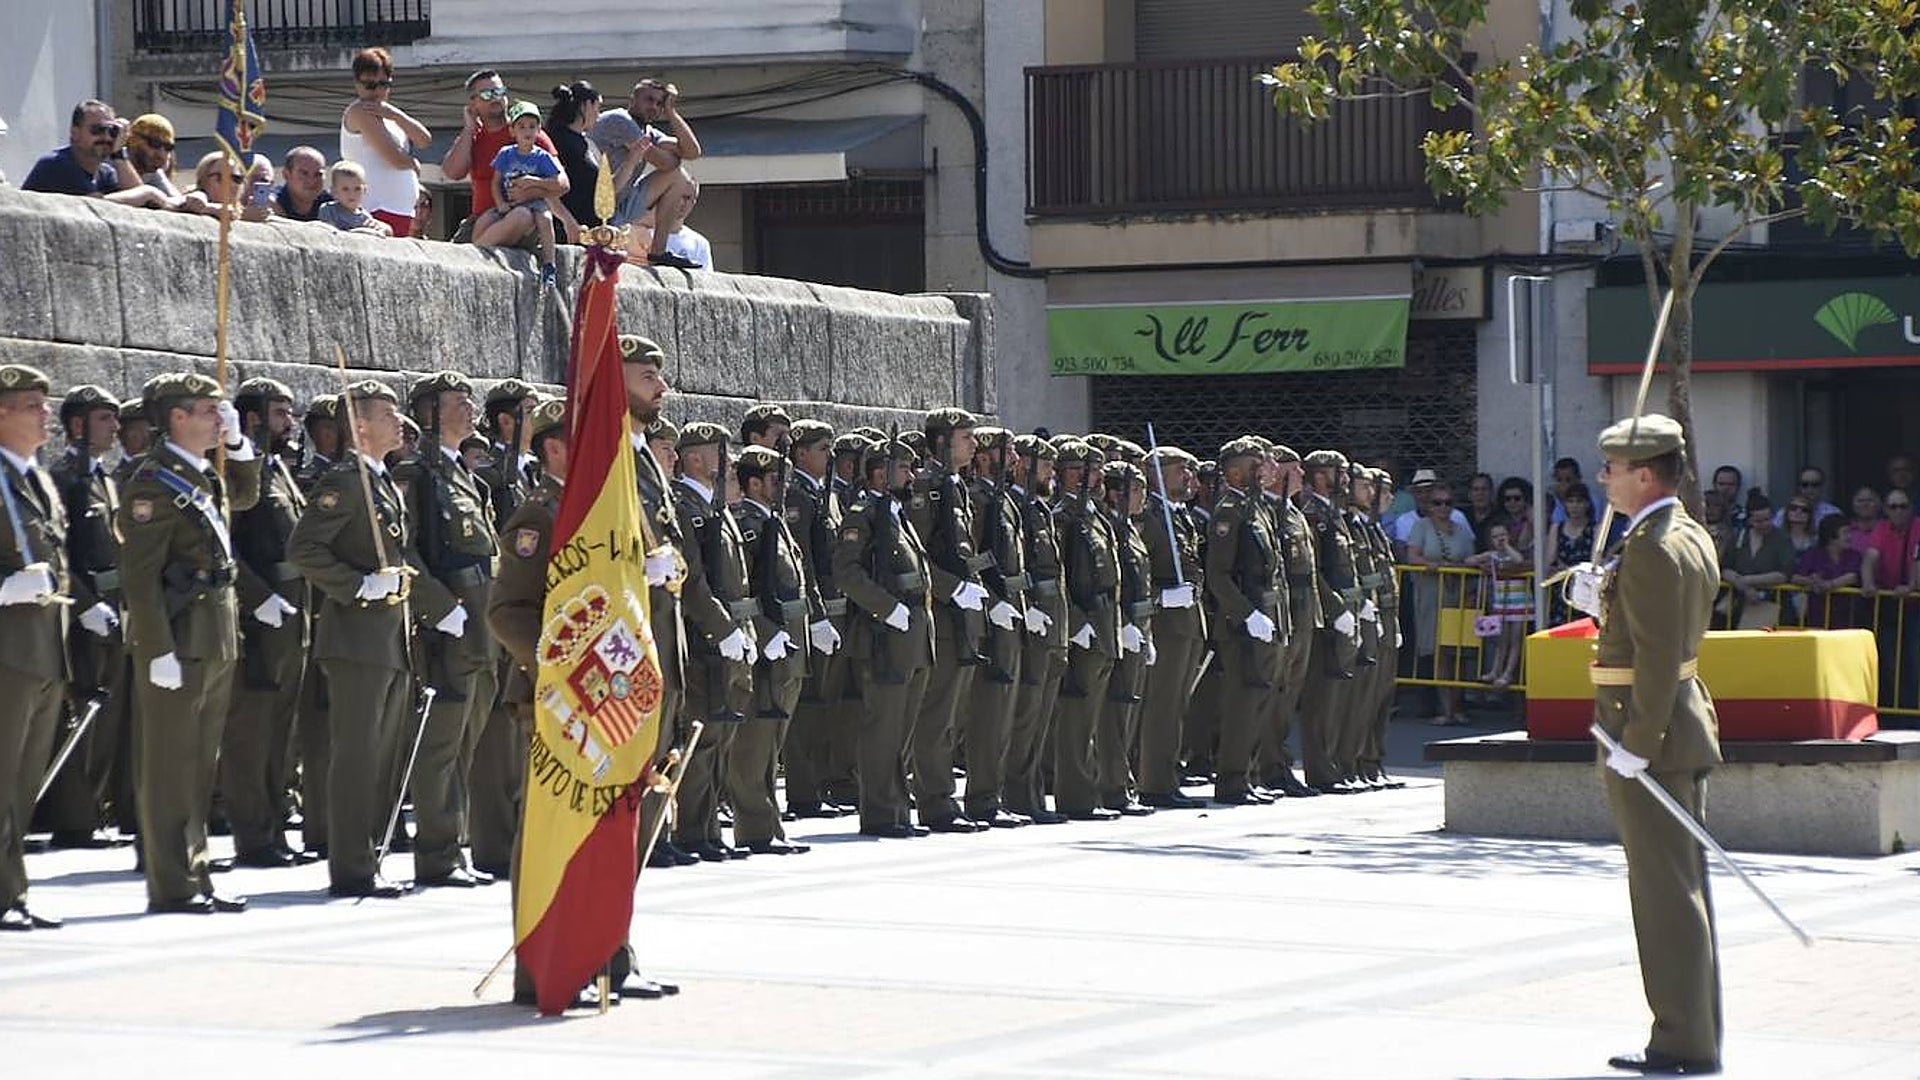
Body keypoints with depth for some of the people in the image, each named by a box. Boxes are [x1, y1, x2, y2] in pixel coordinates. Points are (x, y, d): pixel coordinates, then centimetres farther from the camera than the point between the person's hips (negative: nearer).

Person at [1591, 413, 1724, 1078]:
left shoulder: (1650, 549, -19)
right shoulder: (1693, 538, 12)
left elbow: (1659, 656, -24)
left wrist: (1636, 745, -23)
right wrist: (1604, 596, 14)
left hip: (1648, 733, -10)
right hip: (1687, 723, 10)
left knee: (1666, 891, -6)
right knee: (1684, 886, 14)